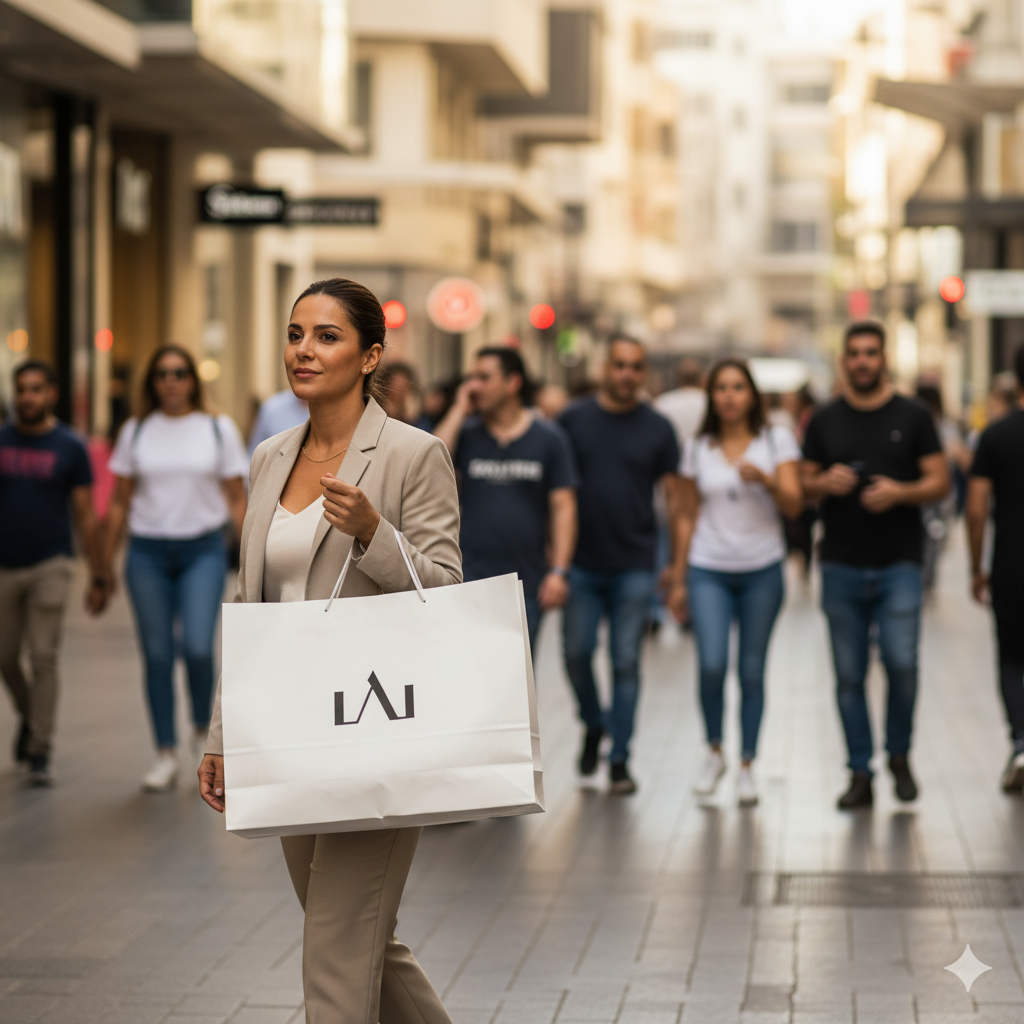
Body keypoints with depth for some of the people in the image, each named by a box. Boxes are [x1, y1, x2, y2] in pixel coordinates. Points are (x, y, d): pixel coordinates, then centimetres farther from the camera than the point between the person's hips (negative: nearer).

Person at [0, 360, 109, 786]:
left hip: (49, 566, -3)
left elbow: (85, 516, 1)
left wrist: (97, 576, -1)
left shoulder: (69, 447, -1)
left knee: (43, 658, -7)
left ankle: (40, 754, -1)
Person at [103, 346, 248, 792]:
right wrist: (105, 563, 6)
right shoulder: (135, 432, 7)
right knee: (157, 655, 2)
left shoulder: (219, 429, 3)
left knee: (197, 648, -15)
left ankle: (203, 729, 13)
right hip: (148, 553, 2)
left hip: (203, 550, -2)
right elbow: (119, 503, 10)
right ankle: (166, 755, 12)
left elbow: (236, 499, 5)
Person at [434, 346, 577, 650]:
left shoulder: (549, 438, 3)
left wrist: (559, 571, -8)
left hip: (528, 582, 0)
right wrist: (459, 411, -6)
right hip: (471, 577, 0)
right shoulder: (466, 433, 7)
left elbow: (563, 506, 0)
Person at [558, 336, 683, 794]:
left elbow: (674, 495, 5)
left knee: (626, 662, 1)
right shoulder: (574, 419, 3)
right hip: (581, 563, 1)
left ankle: (620, 759, 8)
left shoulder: (657, 428, 2)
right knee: (576, 653, 2)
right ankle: (594, 726, 28)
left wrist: (678, 561, 1)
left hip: (635, 566, -1)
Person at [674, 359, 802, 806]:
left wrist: (765, 479, -26)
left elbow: (793, 504, -6)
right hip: (709, 570, 0)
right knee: (712, 665, -14)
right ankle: (714, 751, 9)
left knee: (752, 670, 2)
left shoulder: (776, 440, 2)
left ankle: (747, 765, 13)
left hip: (762, 569, 0)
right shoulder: (697, 448, 7)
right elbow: (689, 517, 12)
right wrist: (678, 580, 11)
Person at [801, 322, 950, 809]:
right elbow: (804, 485, 12)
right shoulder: (825, 421, 9)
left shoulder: (912, 416, 4)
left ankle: (899, 755, 11)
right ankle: (860, 775, 11)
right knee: (849, 675, 3)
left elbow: (940, 481, 2)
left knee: (901, 663, -13)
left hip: (898, 565, -2)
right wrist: (825, 484, -10)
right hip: (841, 566, 2)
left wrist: (901, 492, -16)